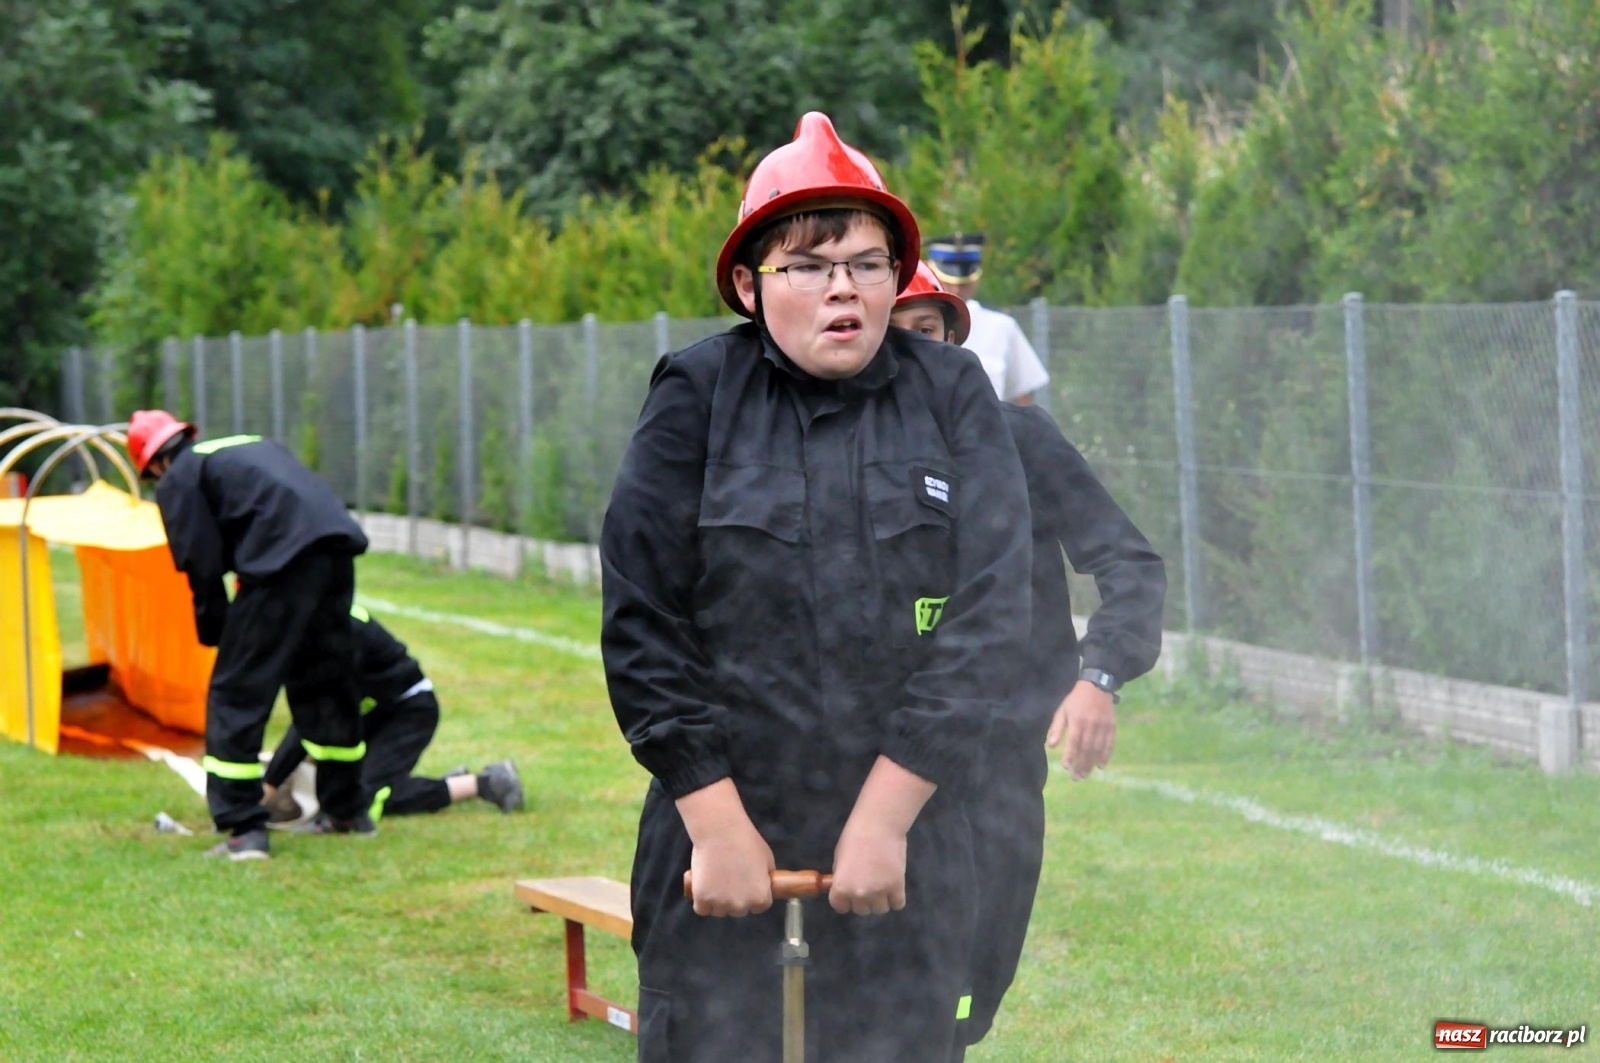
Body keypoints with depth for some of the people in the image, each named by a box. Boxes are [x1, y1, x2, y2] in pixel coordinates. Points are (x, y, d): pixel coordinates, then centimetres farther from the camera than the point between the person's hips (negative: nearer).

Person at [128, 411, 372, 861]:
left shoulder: (179, 479, 10)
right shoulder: (251, 446, 32)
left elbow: (202, 565, 4)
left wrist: (215, 633, 17)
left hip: (285, 561, -7)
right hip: (337, 549, 7)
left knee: (236, 694, 2)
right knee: (327, 685, 23)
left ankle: (245, 830, -2)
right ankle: (346, 811, 33)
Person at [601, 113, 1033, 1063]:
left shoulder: (952, 397, 3)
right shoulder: (696, 396, 0)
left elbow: (990, 615, -5)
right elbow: (642, 622, -2)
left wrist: (885, 819, -11)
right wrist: (715, 823, -8)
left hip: (908, 850, 1)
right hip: (722, 840, -1)